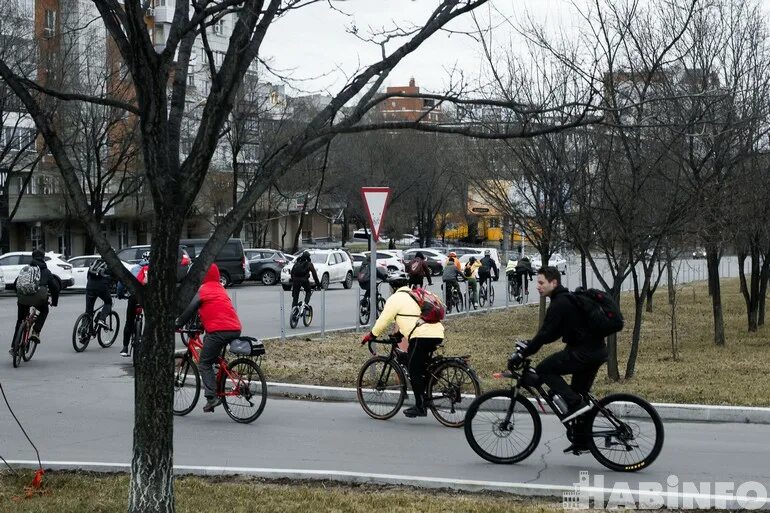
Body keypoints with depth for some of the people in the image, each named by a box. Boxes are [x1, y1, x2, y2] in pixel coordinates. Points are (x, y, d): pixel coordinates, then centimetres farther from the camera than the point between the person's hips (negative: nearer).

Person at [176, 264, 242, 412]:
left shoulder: (203, 289, 3)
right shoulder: (220, 289, 26)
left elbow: (190, 309, 3)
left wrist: (177, 324, 16)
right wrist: (200, 325, 37)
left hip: (219, 331, -7)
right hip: (235, 329, 7)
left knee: (204, 364, 0)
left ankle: (211, 397, -12)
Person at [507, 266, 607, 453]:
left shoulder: (560, 303, -13)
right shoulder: (567, 299, 19)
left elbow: (545, 334, -18)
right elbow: (551, 333, 24)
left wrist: (522, 354, -15)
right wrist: (528, 346, 17)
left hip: (584, 352, -10)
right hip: (597, 352, 10)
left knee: (544, 369, -8)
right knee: (579, 393, 16)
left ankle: (575, 403, -11)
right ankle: (581, 441, 21)